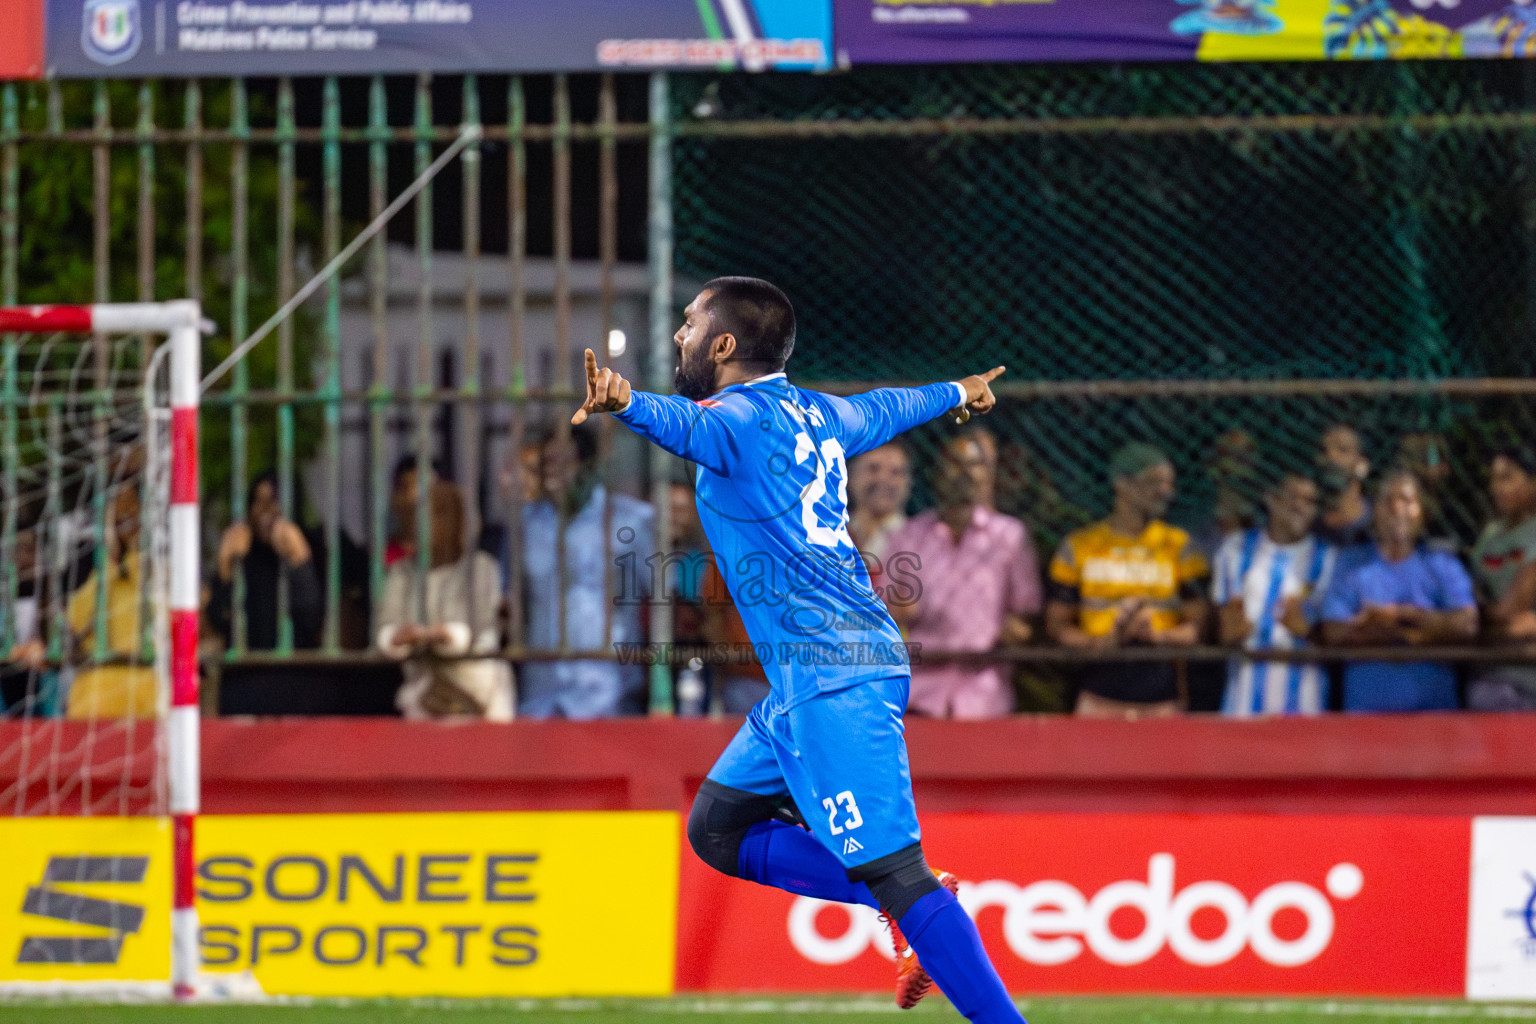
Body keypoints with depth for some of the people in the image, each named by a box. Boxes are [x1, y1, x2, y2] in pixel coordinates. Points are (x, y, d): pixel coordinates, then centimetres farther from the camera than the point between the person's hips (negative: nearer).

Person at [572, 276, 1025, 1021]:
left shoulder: (743, 420, -9)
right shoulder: (816, 415, 17)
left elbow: (689, 425, -34)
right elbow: (889, 408, 39)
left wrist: (626, 403, -55)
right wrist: (955, 393, 60)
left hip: (834, 676, -10)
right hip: (804, 680, 10)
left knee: (892, 869, -14)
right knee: (717, 830, 15)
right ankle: (917, 907, 13)